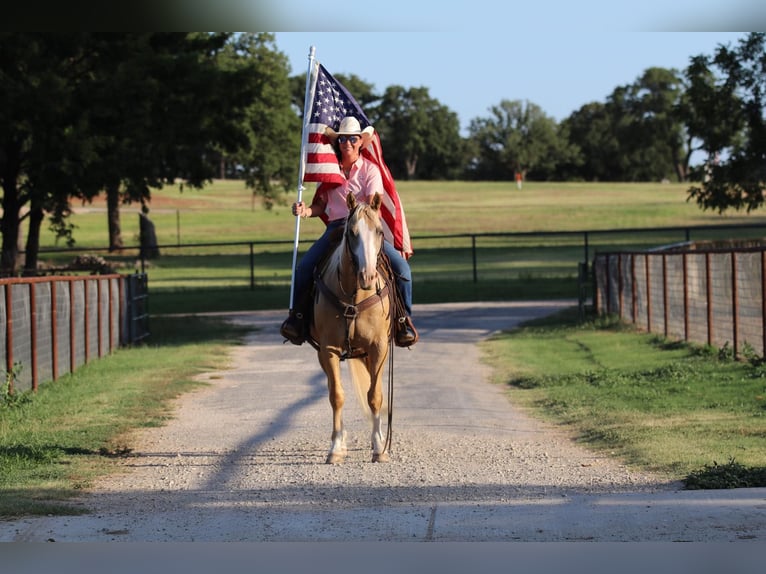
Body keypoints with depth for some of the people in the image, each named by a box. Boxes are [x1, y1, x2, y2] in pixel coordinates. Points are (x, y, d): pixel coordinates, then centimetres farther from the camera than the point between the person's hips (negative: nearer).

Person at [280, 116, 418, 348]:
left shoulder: (370, 169, 2)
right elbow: (321, 205, 12)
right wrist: (306, 210, -11)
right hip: (335, 228, 2)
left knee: (401, 267, -22)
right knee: (304, 267, -20)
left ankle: (404, 320, -7)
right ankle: (297, 316, -4)